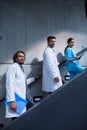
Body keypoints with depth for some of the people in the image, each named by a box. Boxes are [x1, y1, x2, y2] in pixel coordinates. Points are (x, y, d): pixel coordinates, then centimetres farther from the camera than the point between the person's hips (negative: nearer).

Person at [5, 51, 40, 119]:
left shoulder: (21, 68, 19)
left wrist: (34, 78, 29)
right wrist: (11, 101, -23)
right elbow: (10, 84, -16)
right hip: (16, 100, -8)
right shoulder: (13, 67, -6)